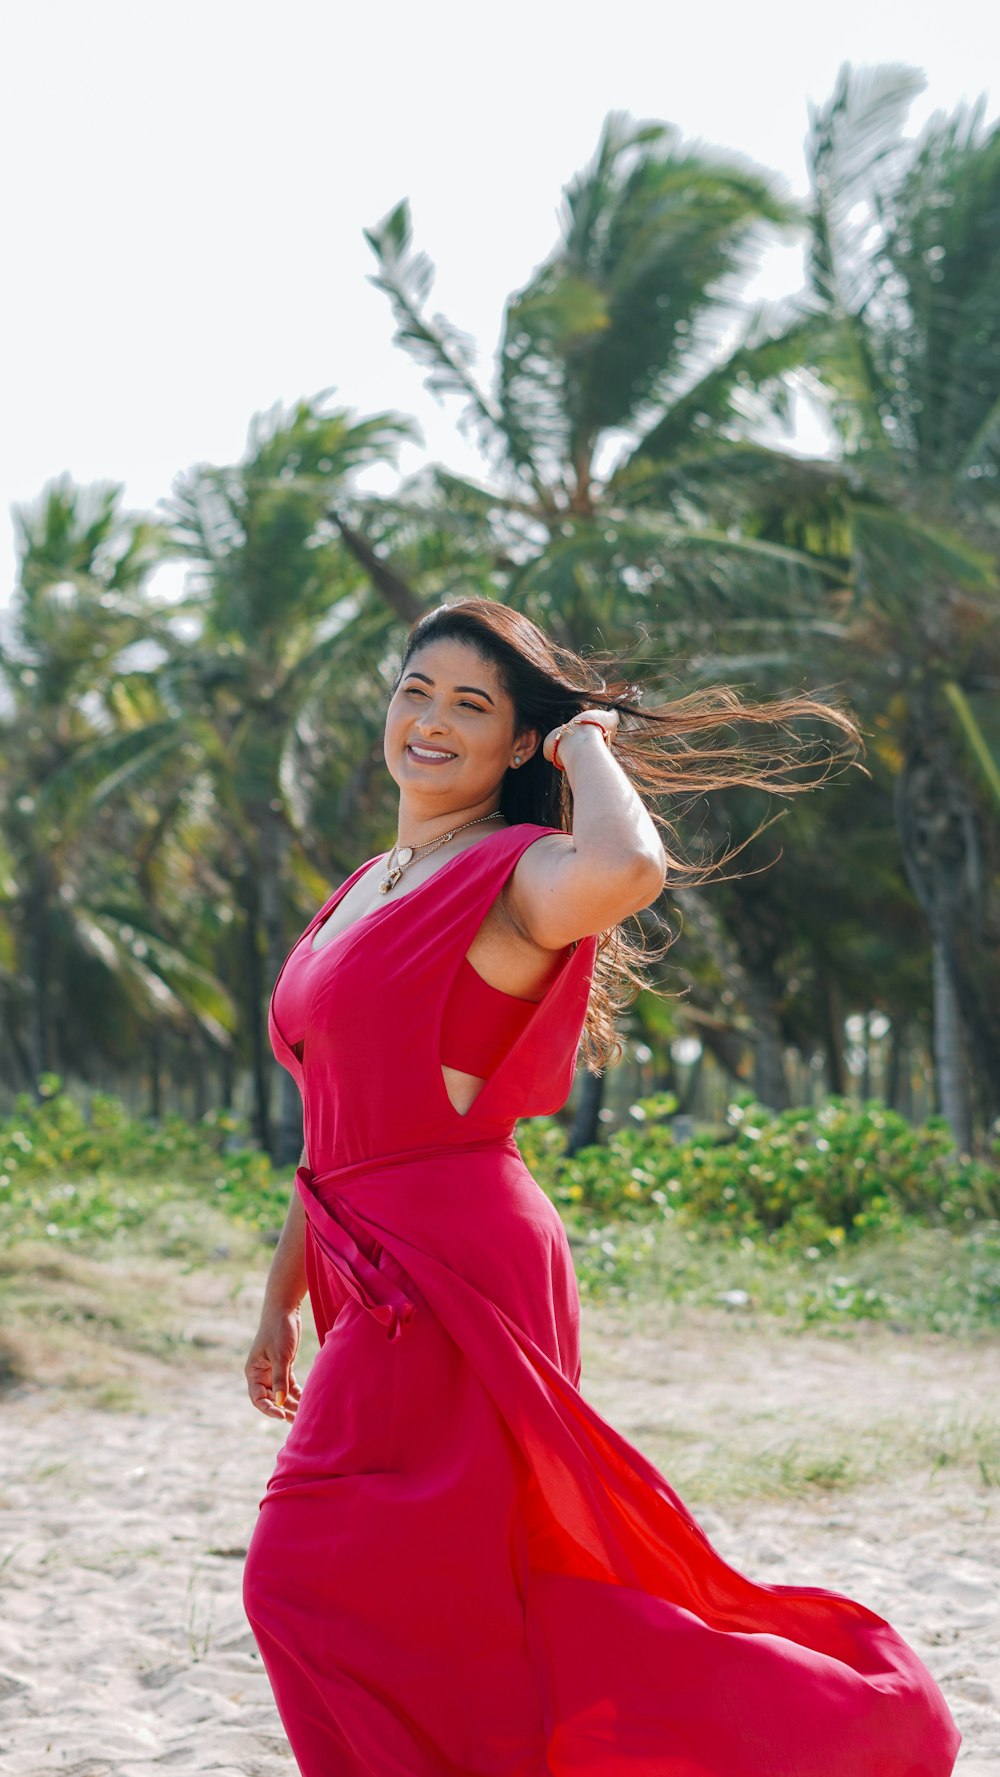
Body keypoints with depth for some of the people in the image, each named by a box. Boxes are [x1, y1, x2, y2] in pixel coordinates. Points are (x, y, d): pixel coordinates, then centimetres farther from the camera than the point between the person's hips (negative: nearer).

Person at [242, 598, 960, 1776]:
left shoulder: (517, 876, -8)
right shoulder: (366, 890, 18)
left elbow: (629, 868, -35)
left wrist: (589, 741, -15)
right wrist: (282, 1298, 22)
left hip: (451, 1271, -9)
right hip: (376, 1280, 9)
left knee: (315, 1580, -8)